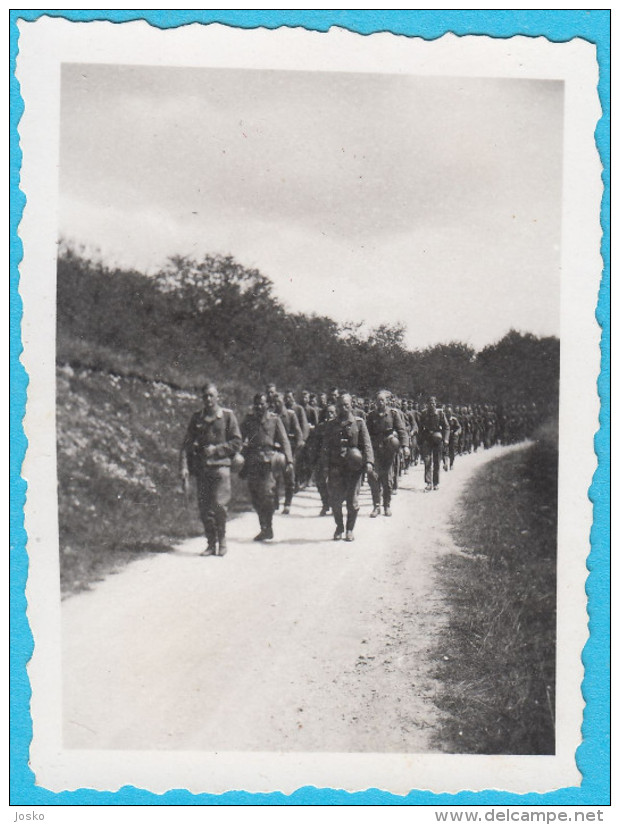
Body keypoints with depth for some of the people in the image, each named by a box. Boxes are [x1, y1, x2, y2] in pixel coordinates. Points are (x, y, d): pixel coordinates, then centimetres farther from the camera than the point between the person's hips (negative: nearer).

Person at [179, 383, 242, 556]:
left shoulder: (228, 415, 2)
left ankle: (221, 540, 8)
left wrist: (216, 449, -10)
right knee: (204, 507, 2)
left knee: (219, 505, -12)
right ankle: (211, 543, 15)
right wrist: (184, 468, -5)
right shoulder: (196, 418, 10)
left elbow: (236, 443, 2)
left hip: (220, 466, -3)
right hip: (201, 467, 3)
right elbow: (187, 444, 6)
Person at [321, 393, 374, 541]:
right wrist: (326, 466, 0)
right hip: (336, 467, 1)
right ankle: (339, 526, 22)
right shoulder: (330, 425, 10)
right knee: (335, 499, 0)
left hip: (354, 467, -1)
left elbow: (366, 443, 2)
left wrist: (369, 461, -12)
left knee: (353, 499, 1)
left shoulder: (359, 422, 6)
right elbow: (325, 447, 10)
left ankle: (350, 529, 17)